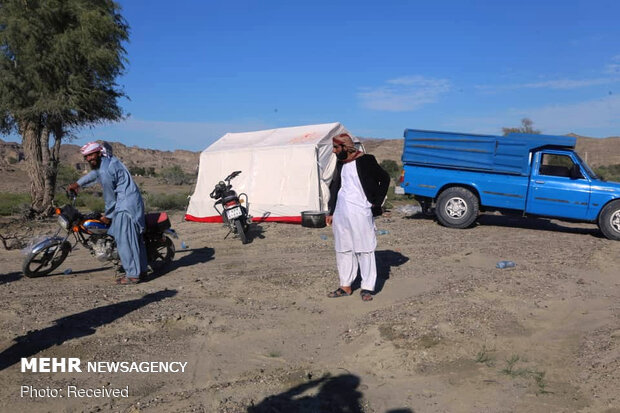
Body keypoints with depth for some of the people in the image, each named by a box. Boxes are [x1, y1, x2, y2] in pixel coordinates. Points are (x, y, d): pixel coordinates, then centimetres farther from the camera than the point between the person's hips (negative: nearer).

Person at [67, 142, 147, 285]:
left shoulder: (105, 172, -18)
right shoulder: (108, 159, 11)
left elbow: (110, 196, -11)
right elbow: (94, 173, 30)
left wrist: (107, 215, 2)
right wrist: (77, 183, 32)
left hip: (125, 207, -11)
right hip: (135, 202, 11)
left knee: (124, 240, -7)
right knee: (135, 237, 16)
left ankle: (132, 274, -3)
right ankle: (141, 269, 26)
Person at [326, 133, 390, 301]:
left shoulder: (365, 161, -5)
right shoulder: (340, 164, 13)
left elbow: (384, 178, 1)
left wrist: (376, 203, -2)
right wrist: (330, 212, 16)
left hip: (360, 212, -6)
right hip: (341, 213, 7)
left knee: (364, 250, 0)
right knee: (343, 250, 10)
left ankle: (367, 287, 8)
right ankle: (345, 286, 20)